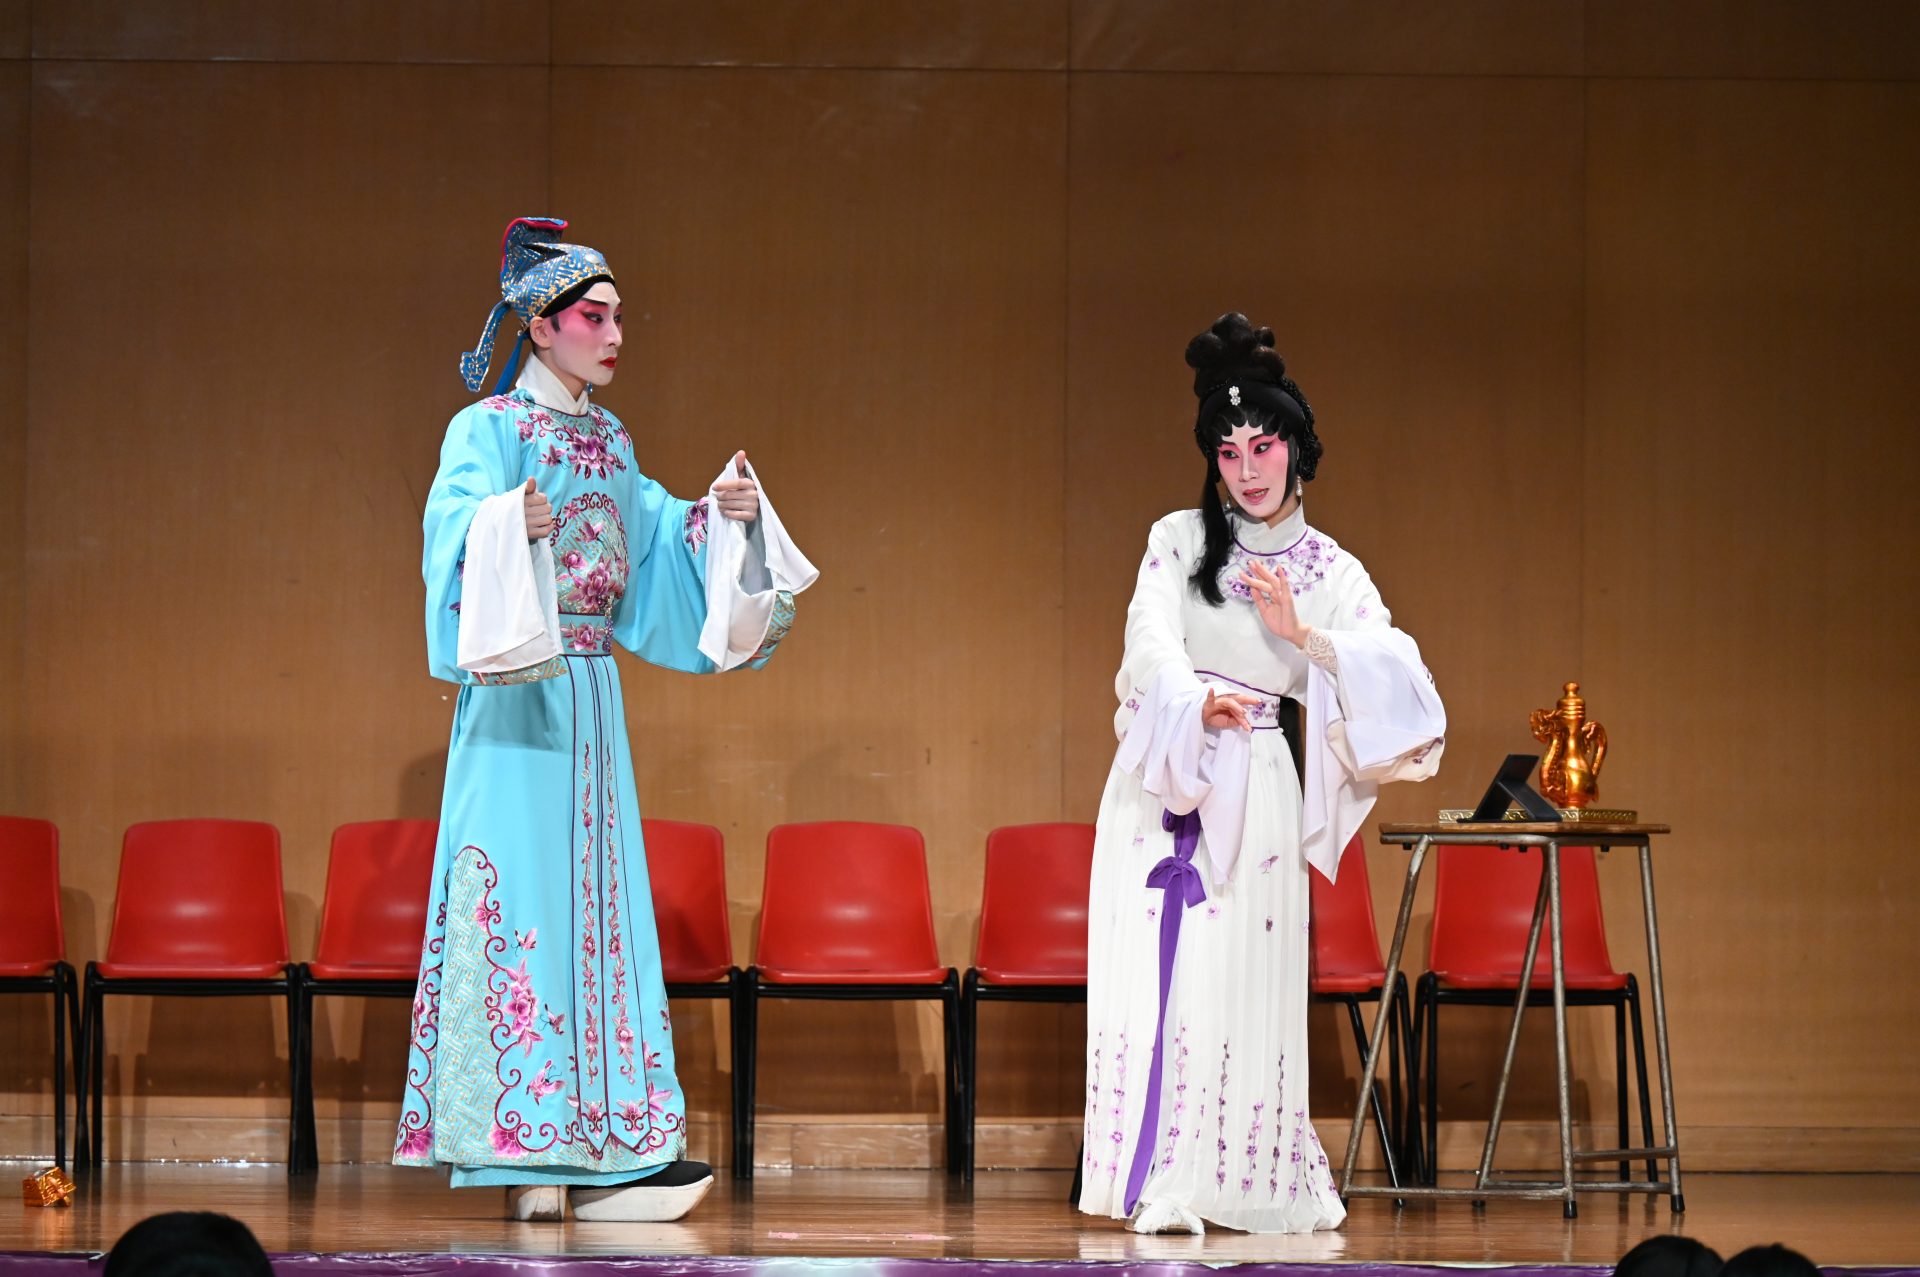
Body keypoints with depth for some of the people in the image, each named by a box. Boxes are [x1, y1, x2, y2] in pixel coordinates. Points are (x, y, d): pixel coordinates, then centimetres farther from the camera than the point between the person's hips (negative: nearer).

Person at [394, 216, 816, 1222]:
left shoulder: (609, 442, 16)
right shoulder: (488, 428, -5)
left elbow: (653, 543, 21)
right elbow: (453, 526, -20)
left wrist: (724, 518, 4)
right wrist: (507, 525, -40)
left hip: (592, 696, 7)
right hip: (518, 690, -7)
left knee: (597, 899, 3)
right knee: (525, 895, -10)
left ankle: (597, 1153, 3)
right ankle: (523, 1150, -10)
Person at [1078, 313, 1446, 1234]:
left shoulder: (1329, 571, 8)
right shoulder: (1178, 542, 5)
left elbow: (1397, 673, -6)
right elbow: (1150, 649, -10)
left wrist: (1300, 634, -18)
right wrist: (1202, 704, -29)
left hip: (1257, 796, 1)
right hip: (1161, 784, 0)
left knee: (1240, 982, -2)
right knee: (1155, 973, -6)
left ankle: (1236, 1184, 4)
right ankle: (1153, 1184, -6)